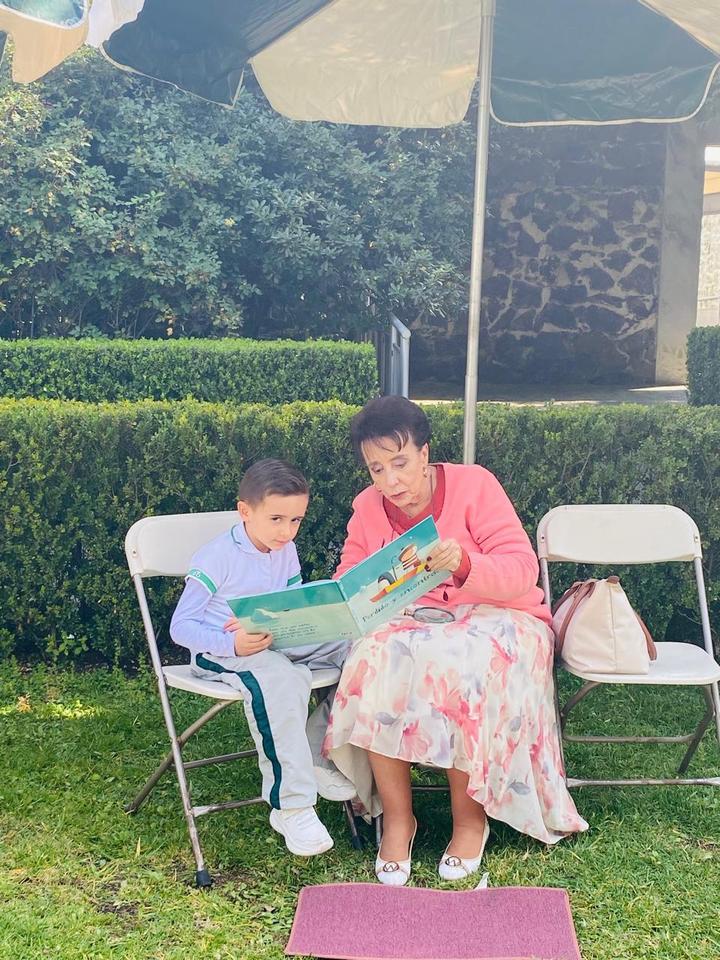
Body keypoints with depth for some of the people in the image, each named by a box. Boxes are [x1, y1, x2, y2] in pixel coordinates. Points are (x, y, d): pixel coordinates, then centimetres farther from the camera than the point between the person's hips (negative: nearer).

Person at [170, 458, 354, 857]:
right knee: (280, 679, -39)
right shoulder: (216, 557, -13)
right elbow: (181, 626, -13)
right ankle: (290, 806, -33)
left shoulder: (286, 552, 7)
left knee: (351, 651, -12)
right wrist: (232, 644, -31)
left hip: (277, 644, 7)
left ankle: (316, 758, -3)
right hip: (219, 653, -7)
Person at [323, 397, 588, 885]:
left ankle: (470, 816, -15)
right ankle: (397, 817, -17)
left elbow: (523, 570, -18)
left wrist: (463, 563, -38)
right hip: (411, 623, 3)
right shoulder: (368, 507, 1)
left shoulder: (473, 484, -11)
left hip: (494, 616, -3)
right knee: (376, 660, -31)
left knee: (461, 667, -36)